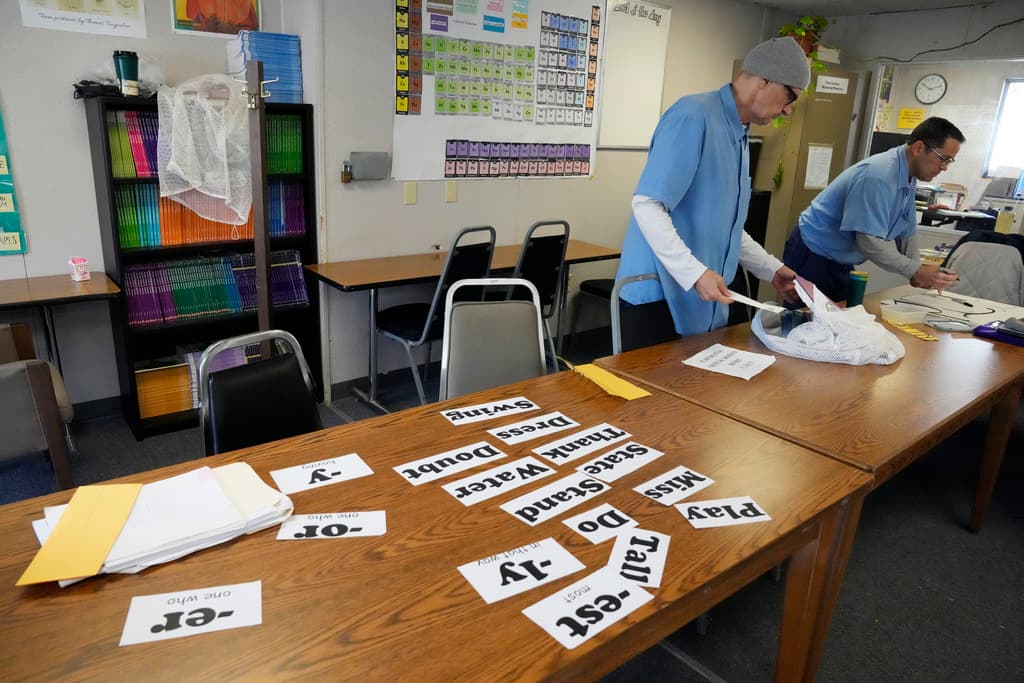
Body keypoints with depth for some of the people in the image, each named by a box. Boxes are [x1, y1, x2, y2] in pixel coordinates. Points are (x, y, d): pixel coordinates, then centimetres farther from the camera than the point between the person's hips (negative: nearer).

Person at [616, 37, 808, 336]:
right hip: (660, 294, -9)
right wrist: (694, 272, -27)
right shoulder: (693, 117, -14)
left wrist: (772, 269, 16)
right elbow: (647, 205, -23)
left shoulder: (739, 136, 15)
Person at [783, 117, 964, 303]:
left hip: (840, 263, 10)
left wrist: (919, 272, -3)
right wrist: (915, 271, -26)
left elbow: (907, 231, 11)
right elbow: (870, 242, -30)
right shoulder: (879, 177, -26)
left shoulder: (909, 179, 4)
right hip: (812, 257, -9)